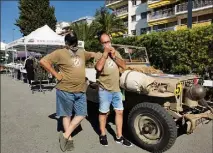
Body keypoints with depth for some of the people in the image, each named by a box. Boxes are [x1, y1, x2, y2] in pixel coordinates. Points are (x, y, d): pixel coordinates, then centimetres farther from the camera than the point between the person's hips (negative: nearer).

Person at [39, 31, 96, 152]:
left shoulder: (82, 52, 13)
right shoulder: (60, 53, -8)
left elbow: (92, 54, 32)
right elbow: (43, 61, -13)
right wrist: (56, 75, -14)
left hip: (81, 91, 6)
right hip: (66, 90, -6)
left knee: (81, 115, 8)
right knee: (67, 115, 8)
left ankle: (65, 135, 19)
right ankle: (69, 138, 25)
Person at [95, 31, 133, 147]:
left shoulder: (116, 52, 11)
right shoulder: (98, 55, -5)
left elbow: (124, 66, 0)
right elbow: (99, 67, -25)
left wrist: (113, 55, -9)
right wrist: (105, 53, -18)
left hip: (116, 89, 5)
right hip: (104, 89, -5)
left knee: (119, 112, 8)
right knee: (104, 112, 8)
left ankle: (119, 137, 22)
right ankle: (102, 135, 27)